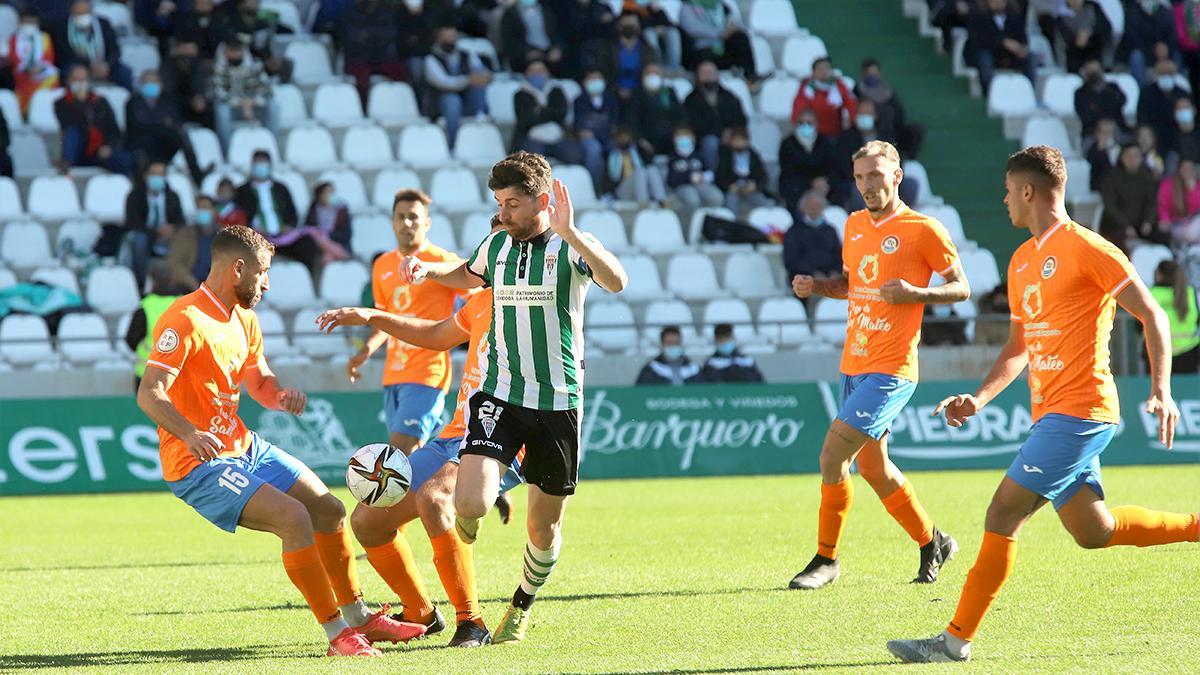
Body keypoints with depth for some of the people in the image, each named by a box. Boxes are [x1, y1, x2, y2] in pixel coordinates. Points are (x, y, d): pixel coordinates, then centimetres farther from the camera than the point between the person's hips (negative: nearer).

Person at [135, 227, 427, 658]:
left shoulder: (244, 319, 11)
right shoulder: (185, 321, -19)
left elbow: (260, 383, 22)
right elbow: (149, 394, -27)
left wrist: (282, 396, -3)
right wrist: (189, 434, -45)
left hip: (245, 448, 10)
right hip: (199, 462, -10)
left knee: (329, 510, 14)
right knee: (294, 518, -24)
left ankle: (360, 617, 32)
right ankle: (338, 636, -15)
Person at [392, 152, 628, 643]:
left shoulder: (571, 248, -8)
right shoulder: (496, 246, 6)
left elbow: (616, 282, -29)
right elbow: (468, 276, 30)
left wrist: (570, 234, -39)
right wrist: (427, 270, 10)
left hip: (558, 401, -2)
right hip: (500, 395, 2)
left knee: (544, 526, 7)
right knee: (470, 503, -20)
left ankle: (522, 607, 35)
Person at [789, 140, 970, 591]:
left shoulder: (923, 230, -8)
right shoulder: (855, 225, 12)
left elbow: (962, 289, -3)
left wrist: (917, 294, -20)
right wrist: (815, 286, 6)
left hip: (890, 369, -8)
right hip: (854, 364, 8)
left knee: (832, 455, -15)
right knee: (872, 466, 14)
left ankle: (826, 558, -3)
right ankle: (933, 544, 32)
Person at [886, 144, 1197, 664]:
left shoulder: (1086, 249, -10)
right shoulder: (1022, 261, 16)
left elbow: (1153, 316, -10)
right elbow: (1018, 348, 22)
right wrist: (979, 398, 8)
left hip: (1078, 411, -10)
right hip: (1050, 413, 10)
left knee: (1004, 513, -14)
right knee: (1093, 532, 14)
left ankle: (956, 640, -12)